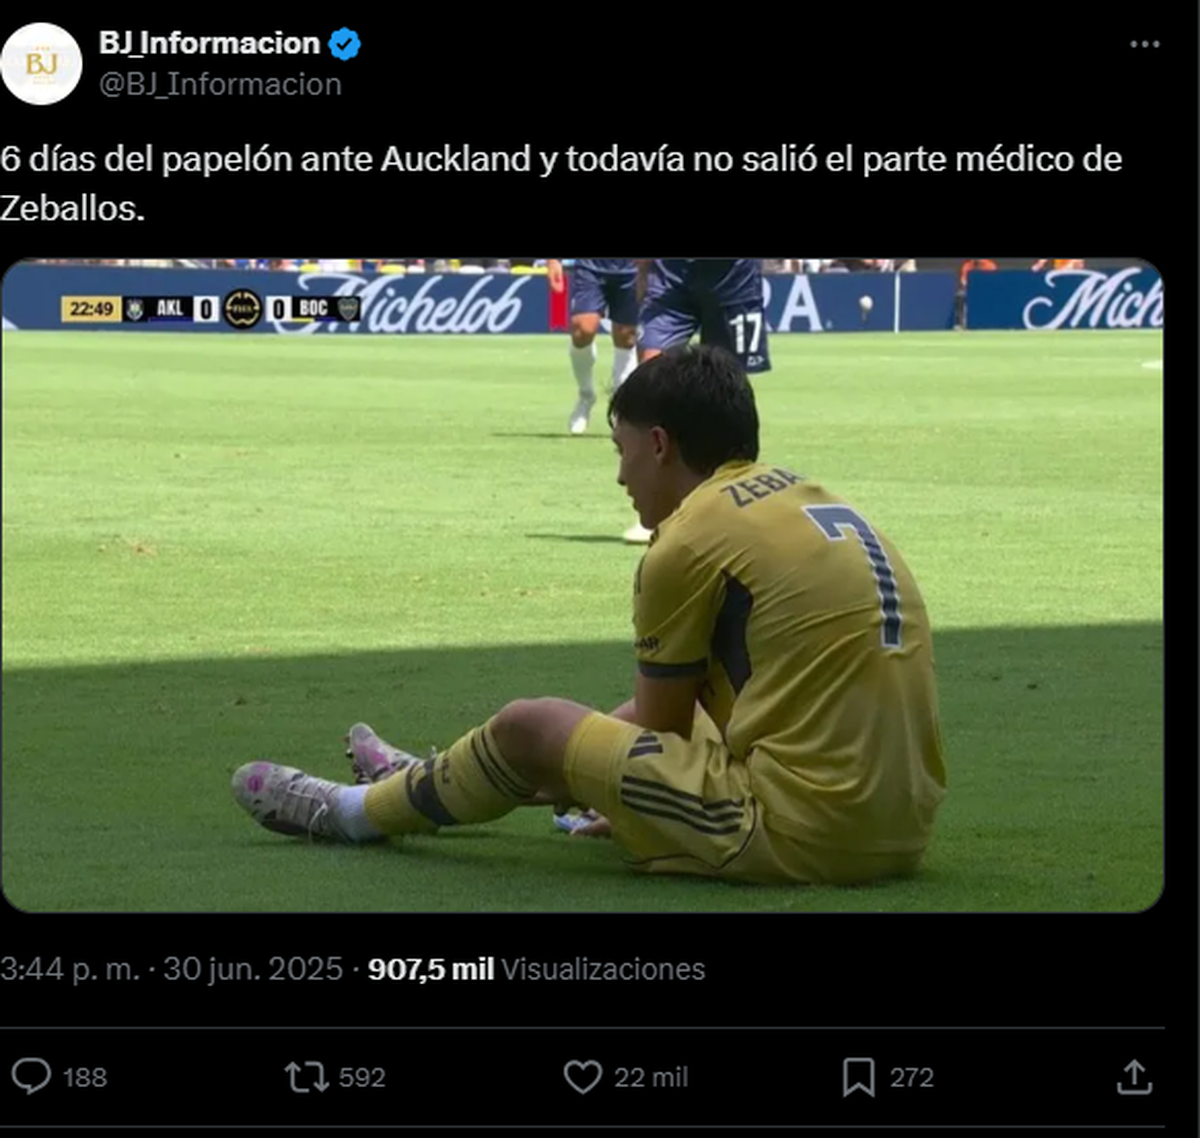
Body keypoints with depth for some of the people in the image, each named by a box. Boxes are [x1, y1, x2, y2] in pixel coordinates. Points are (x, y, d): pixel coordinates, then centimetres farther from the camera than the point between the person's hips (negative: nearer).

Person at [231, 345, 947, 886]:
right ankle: (444, 786, 50)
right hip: (902, 829, 9)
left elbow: (657, 730, 4)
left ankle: (361, 812, 31)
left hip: (803, 834, -9)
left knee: (529, 728, 5)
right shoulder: (809, 500, 18)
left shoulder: (692, 539, -7)